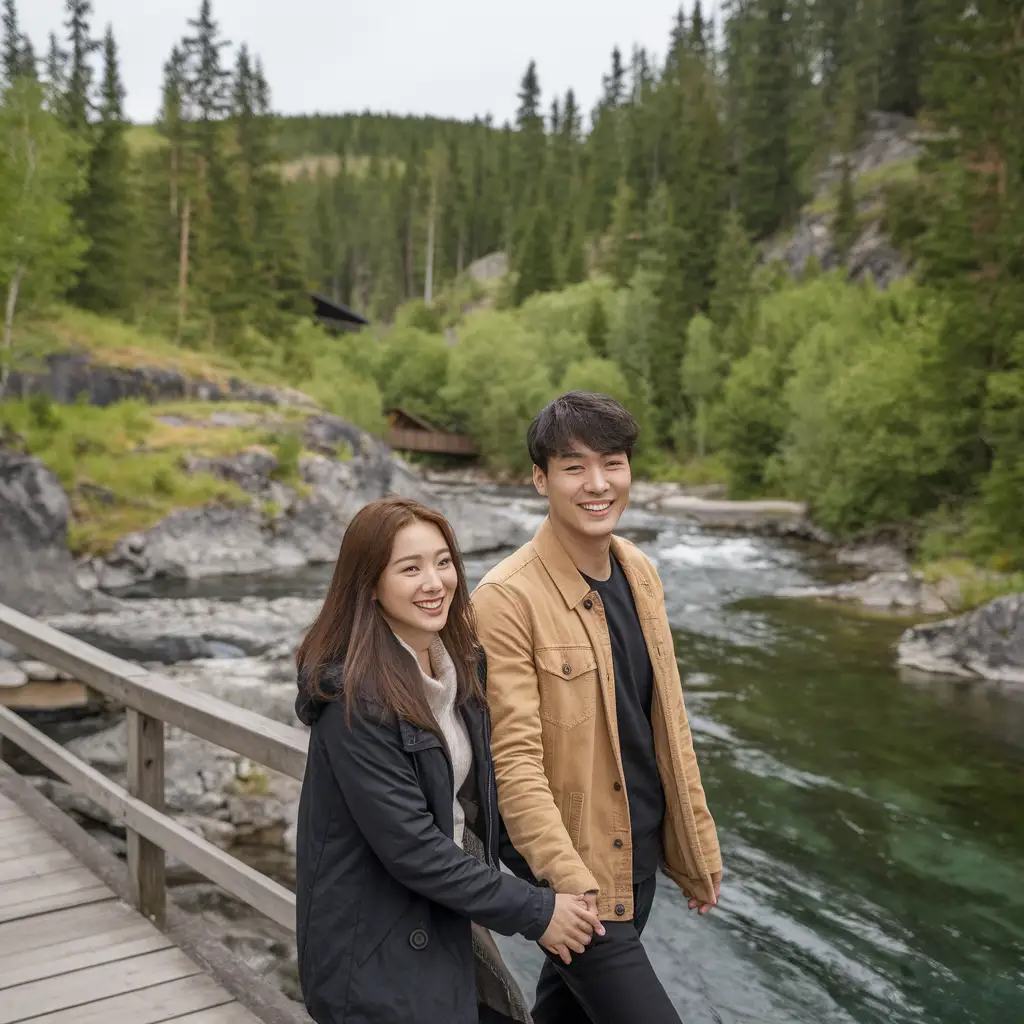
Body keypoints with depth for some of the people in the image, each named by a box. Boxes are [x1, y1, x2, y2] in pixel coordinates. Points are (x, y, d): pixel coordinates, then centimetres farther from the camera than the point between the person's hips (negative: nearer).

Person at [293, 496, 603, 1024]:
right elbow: (408, 846, -23)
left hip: (450, 923, 7)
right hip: (380, 957, -7)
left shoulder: (462, 667, 1)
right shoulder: (354, 699, -23)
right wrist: (533, 911, -18)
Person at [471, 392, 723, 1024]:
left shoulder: (640, 573, 2)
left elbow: (668, 723, 8)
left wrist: (700, 848, 11)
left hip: (638, 857, 7)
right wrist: (571, 884, -26)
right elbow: (515, 759, -21)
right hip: (570, 867, -7)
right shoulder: (508, 598, -21)